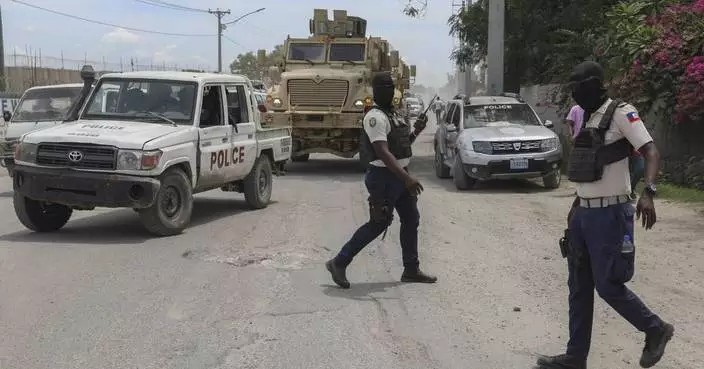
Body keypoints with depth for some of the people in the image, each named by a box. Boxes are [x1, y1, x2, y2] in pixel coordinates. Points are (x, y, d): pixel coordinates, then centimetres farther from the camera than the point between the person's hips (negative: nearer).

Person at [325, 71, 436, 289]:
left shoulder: (392, 114, 15)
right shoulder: (376, 117, -16)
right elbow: (383, 153, -26)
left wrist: (416, 131, 7)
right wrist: (407, 178, -33)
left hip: (399, 175, 10)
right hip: (384, 176, -9)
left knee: (411, 220, 12)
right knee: (378, 224, -6)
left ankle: (411, 270, 21)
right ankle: (339, 263, 4)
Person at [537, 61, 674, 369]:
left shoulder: (621, 113, -11)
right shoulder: (589, 118, 15)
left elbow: (651, 153, -19)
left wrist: (647, 193, -35)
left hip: (608, 214, -9)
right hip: (583, 214, 9)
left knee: (608, 285, -2)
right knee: (579, 287, 10)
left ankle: (656, 330, 21)